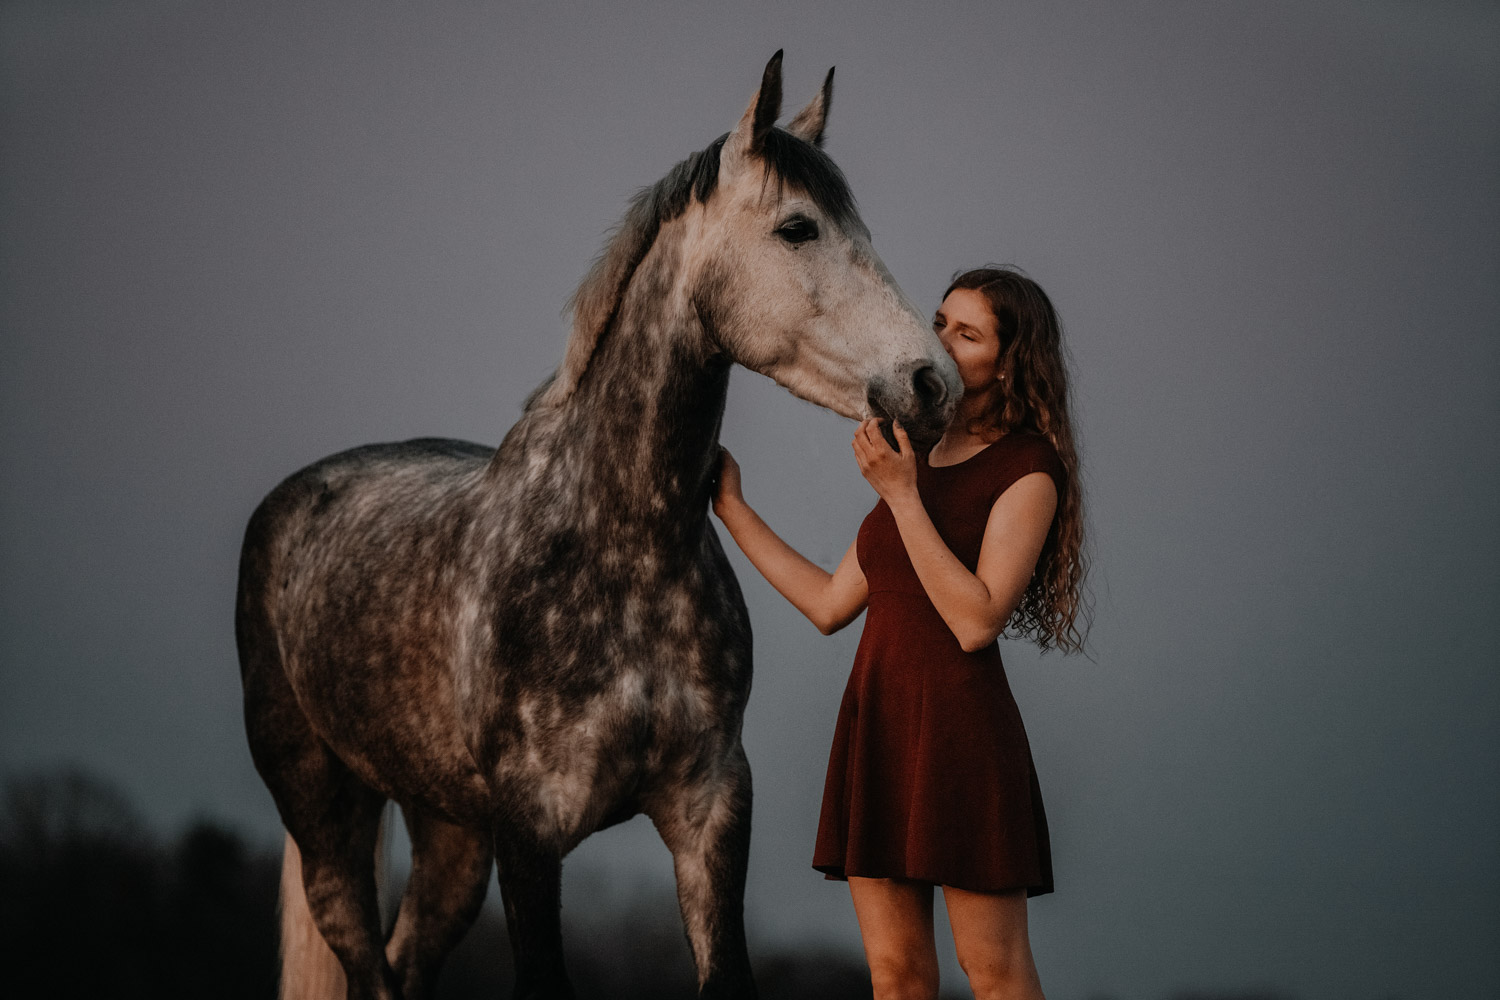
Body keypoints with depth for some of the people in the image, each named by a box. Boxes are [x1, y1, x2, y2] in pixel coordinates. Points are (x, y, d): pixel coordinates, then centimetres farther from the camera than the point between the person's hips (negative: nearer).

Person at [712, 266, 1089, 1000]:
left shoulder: (1028, 469, -6)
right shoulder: (915, 458, 17)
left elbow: (975, 621, -17)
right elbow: (830, 604, 19)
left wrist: (902, 496, -18)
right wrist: (732, 507, 21)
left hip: (958, 725, -7)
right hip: (876, 718, 7)